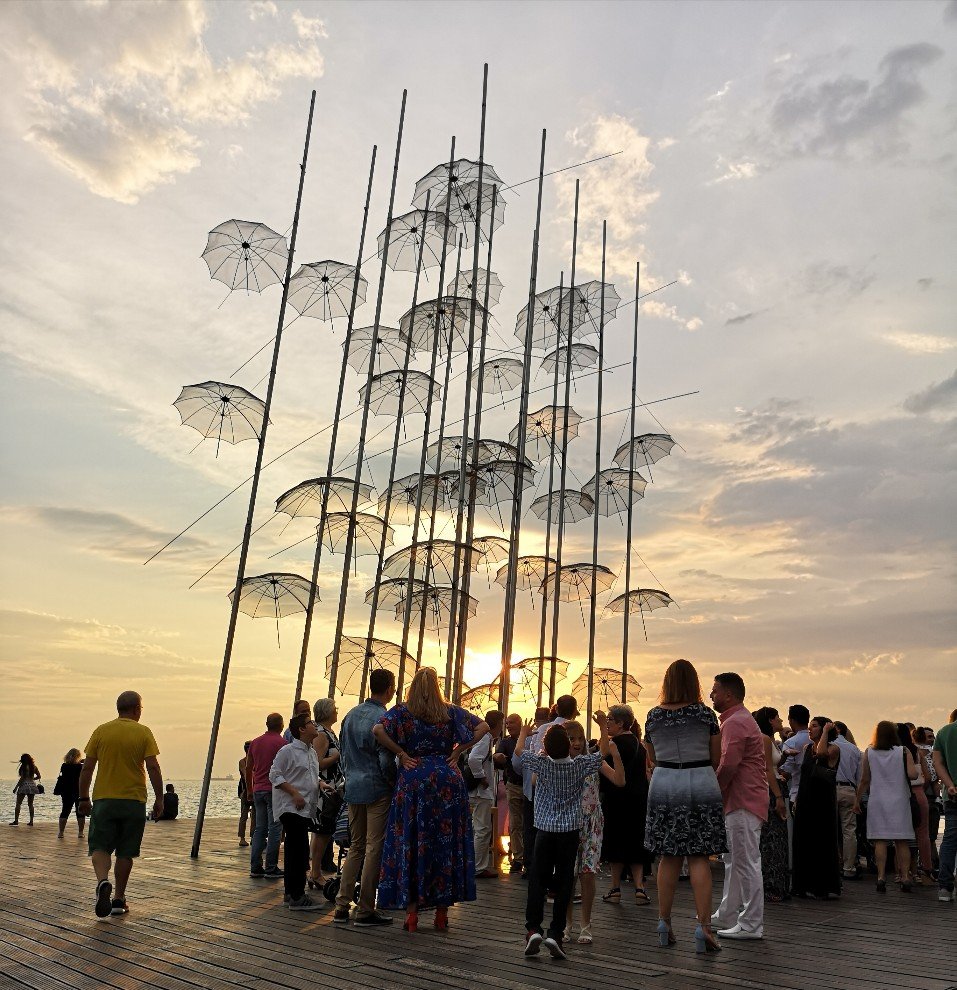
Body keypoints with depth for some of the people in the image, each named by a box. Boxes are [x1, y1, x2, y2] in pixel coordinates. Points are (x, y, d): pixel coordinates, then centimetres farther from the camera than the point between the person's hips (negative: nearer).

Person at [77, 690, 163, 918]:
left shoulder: (101, 731, 2)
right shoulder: (143, 733, -4)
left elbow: (87, 768, 1)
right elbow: (153, 768, -9)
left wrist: (83, 798, 11)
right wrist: (159, 799, -1)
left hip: (103, 800, 1)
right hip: (134, 801, 0)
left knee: (100, 847, 4)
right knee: (125, 852, 11)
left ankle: (102, 881, -23)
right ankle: (119, 899, 15)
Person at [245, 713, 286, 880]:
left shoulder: (255, 742, 10)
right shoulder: (282, 743, -9)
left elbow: (248, 768, 15)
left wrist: (249, 789, 24)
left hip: (258, 790, 6)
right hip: (275, 791, -6)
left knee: (259, 829, 11)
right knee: (274, 830, -1)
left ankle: (255, 868, 10)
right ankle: (271, 869, 0)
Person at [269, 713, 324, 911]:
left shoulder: (312, 752, 16)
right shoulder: (287, 751, -10)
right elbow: (275, 775, -12)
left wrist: (320, 784, 8)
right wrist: (294, 793, -19)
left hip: (305, 808, 9)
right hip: (290, 807, -9)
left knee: (294, 850, 14)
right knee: (300, 850, -12)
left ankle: (291, 893, 22)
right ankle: (297, 897, -9)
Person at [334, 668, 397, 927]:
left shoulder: (351, 715, 9)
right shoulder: (383, 718, -15)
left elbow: (342, 751, 15)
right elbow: (386, 759, -17)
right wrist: (395, 782, -3)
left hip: (353, 789, 7)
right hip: (377, 789, -7)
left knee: (356, 847, 16)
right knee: (374, 848, 1)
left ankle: (342, 907, 17)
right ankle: (366, 911, 6)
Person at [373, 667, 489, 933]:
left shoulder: (403, 711, 0)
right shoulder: (451, 712, 5)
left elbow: (378, 730, -16)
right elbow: (482, 727, 3)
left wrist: (401, 753, -7)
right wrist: (458, 751, 4)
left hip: (413, 781, -1)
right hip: (447, 782, 2)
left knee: (410, 845, 6)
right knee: (446, 844, 8)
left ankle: (412, 913, 7)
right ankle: (442, 914, 14)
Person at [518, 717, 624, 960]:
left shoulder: (542, 764, -7)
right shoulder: (581, 765, -7)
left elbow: (518, 751, 12)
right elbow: (604, 750, 10)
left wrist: (524, 732, 30)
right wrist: (604, 727, 21)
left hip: (545, 830, 0)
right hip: (570, 831, 0)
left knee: (537, 881, 5)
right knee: (564, 884, 4)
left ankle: (533, 929, -6)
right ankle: (555, 934, 0)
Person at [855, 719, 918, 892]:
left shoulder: (869, 753, 1)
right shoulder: (903, 752, -1)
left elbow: (864, 780, 1)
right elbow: (913, 775, -13)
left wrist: (857, 800, 9)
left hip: (877, 802, 0)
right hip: (899, 802, 0)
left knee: (880, 840, -1)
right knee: (902, 842, 5)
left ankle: (881, 877, -7)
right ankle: (904, 877, 3)